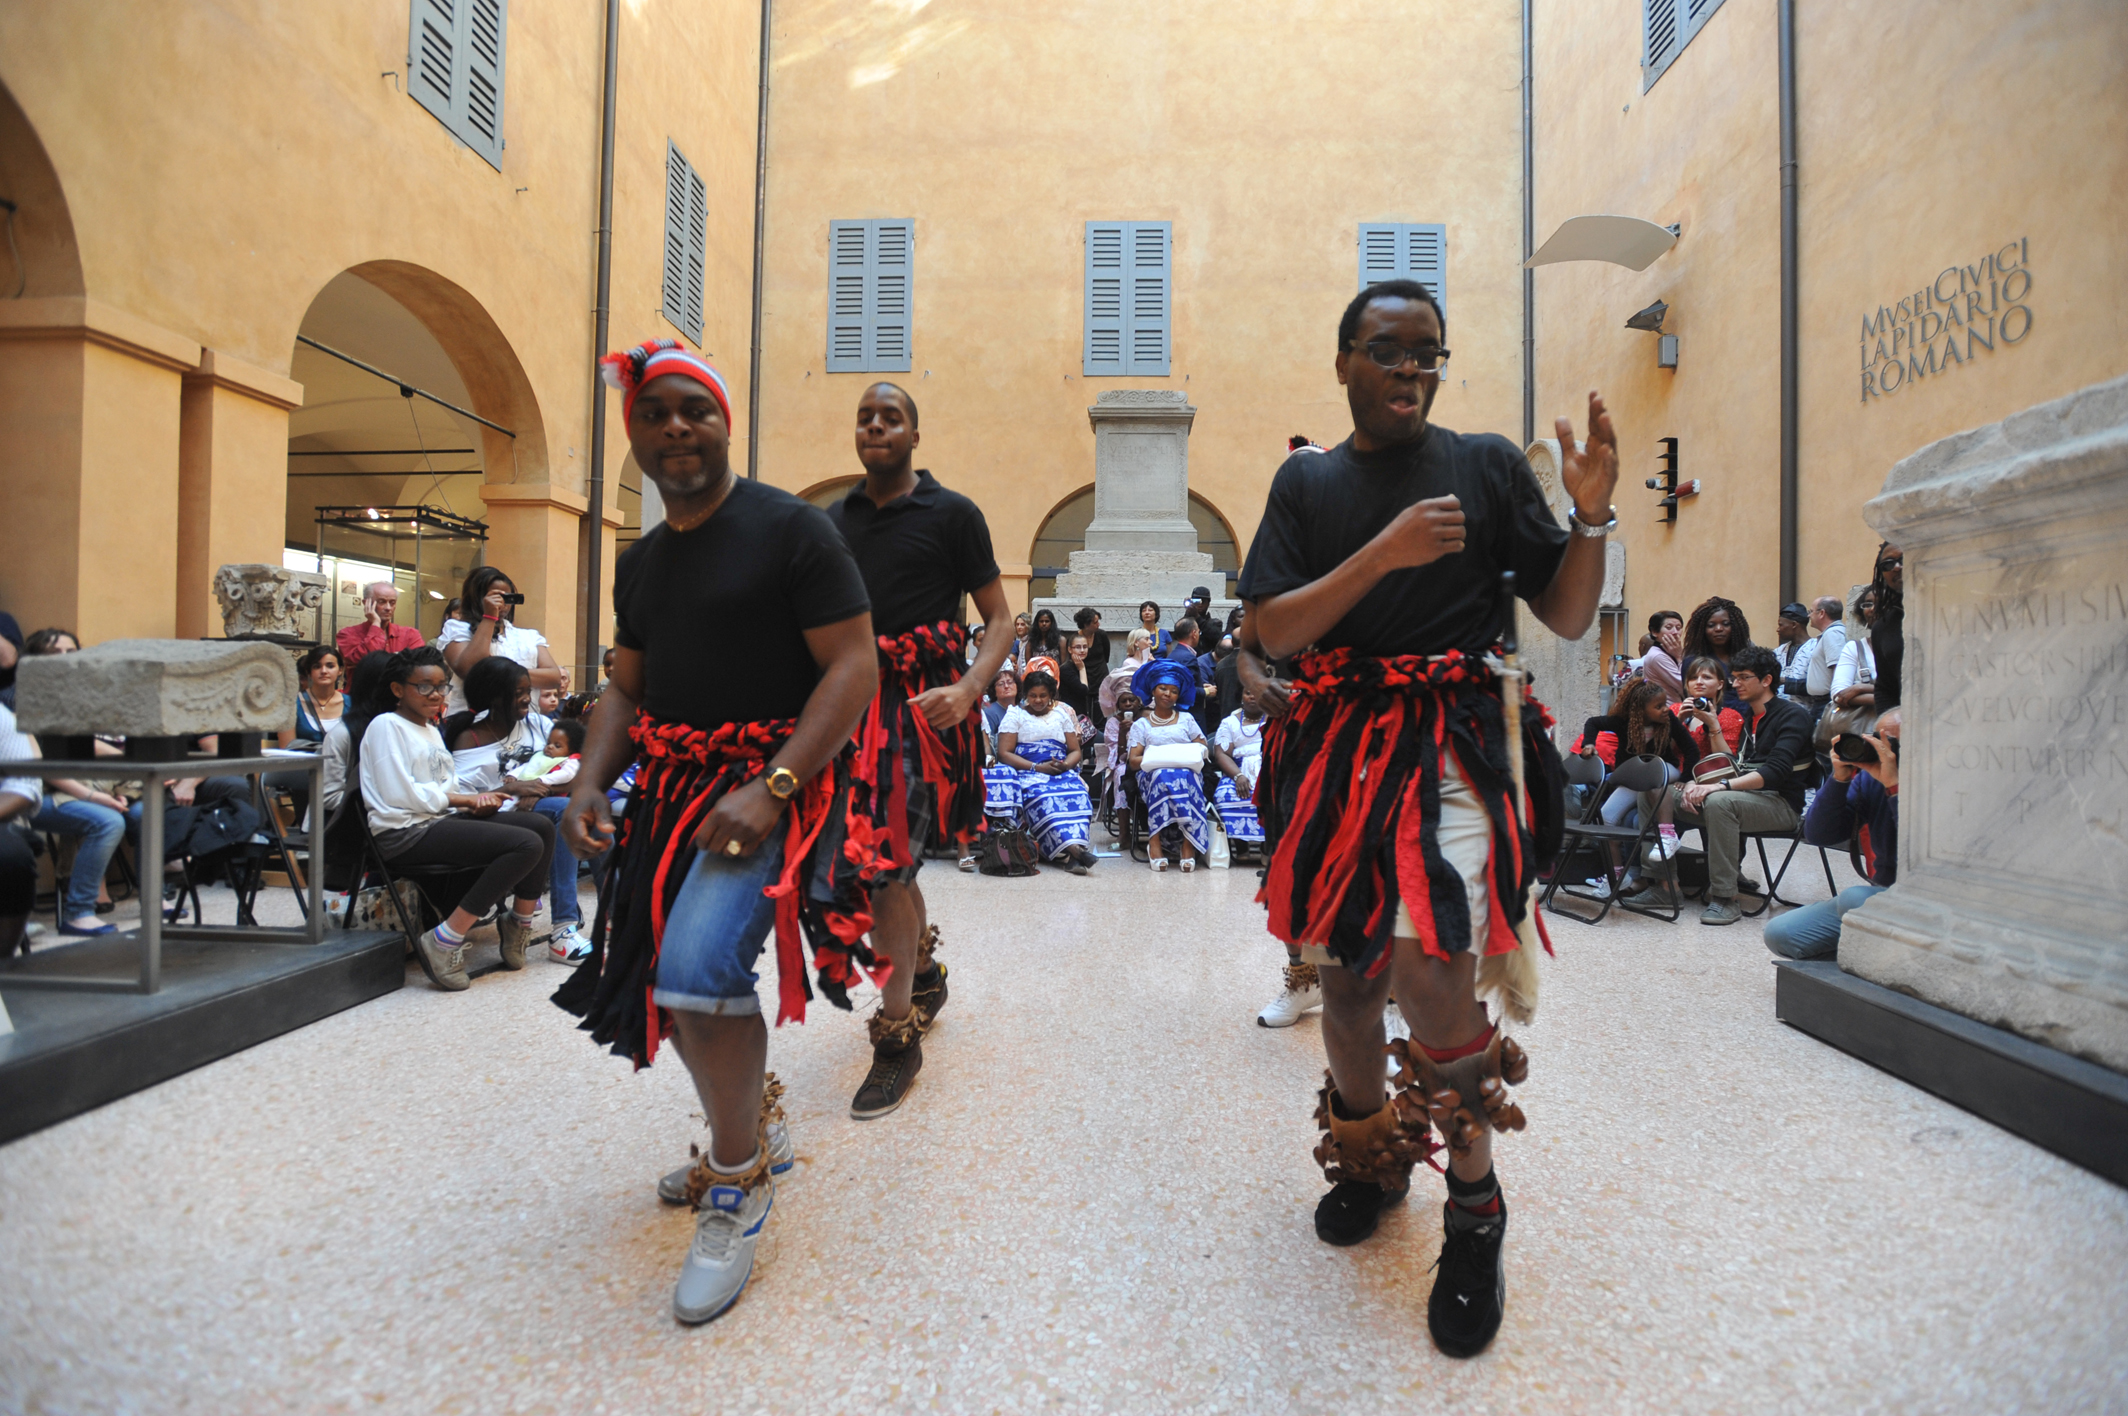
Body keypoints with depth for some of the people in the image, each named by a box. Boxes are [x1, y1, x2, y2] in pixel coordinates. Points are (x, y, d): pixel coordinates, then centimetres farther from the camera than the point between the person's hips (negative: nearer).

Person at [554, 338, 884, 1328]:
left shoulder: (791, 529, -10)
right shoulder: (640, 562, 13)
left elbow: (854, 666, -16)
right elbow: (626, 689, 17)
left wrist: (771, 789, -24)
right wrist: (590, 784, -1)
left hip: (777, 780, -8)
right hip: (676, 787, 8)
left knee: (699, 963, -27)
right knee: (664, 977, 16)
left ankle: (740, 1180, -2)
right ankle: (751, 1126, 42)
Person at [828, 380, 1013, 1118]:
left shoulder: (950, 514, 0)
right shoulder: (832, 520, 13)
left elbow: (999, 619, -2)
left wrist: (967, 690, -19)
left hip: (923, 702, -5)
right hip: (853, 698, 5)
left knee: (887, 859, -13)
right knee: (880, 855, 14)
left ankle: (898, 1033, 1)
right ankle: (925, 972, 40)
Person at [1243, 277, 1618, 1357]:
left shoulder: (1488, 465, 5)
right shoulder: (1307, 480, 9)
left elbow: (1567, 618, 4)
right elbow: (1269, 631, -4)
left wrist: (1591, 517, -12)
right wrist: (1386, 552, -14)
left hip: (1450, 739, -2)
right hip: (1335, 740, 3)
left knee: (1427, 957, -21)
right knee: (1344, 968, 12)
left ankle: (1476, 1209, 4)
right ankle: (1370, 1156, 38)